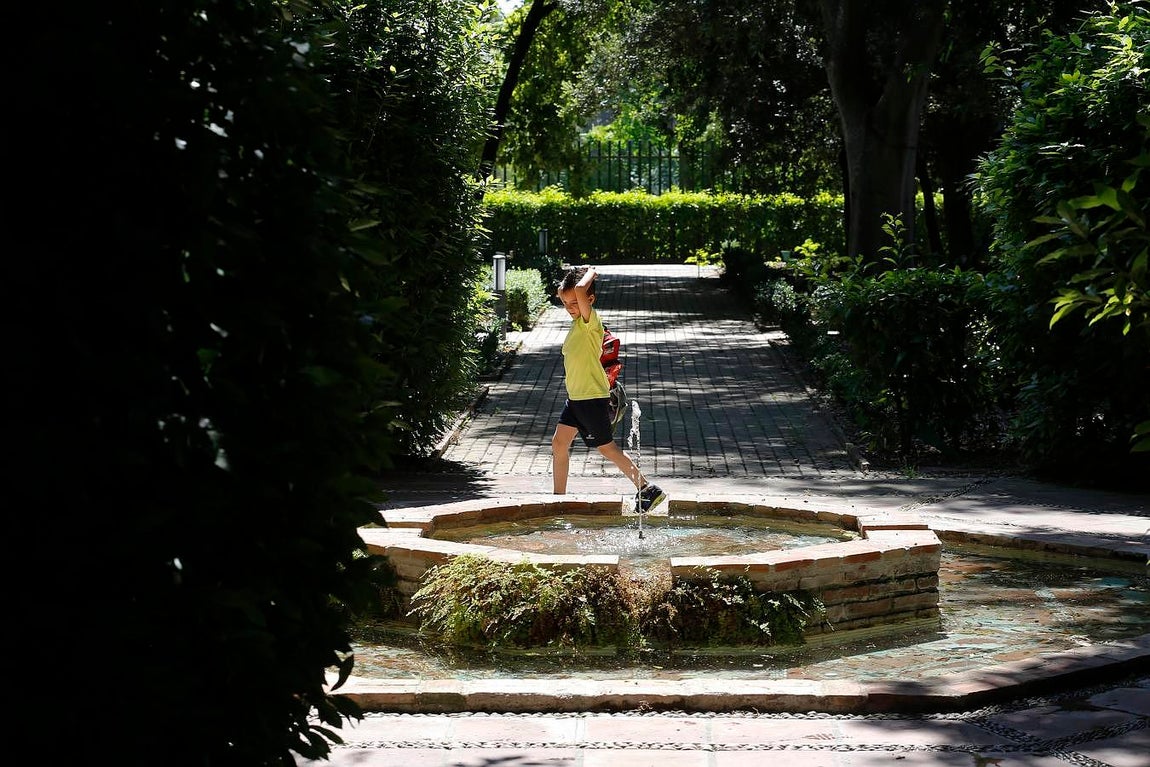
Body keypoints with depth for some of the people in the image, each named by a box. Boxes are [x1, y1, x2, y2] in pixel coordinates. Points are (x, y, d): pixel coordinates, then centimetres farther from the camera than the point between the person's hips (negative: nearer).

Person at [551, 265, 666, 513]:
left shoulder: (590, 320, -18)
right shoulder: (577, 323, 9)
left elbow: (580, 289, -32)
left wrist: (590, 273, -17)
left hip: (592, 397, -9)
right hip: (575, 397, 9)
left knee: (606, 447, -2)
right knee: (559, 442, 9)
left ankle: (648, 490, 6)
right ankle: (559, 498, 17)